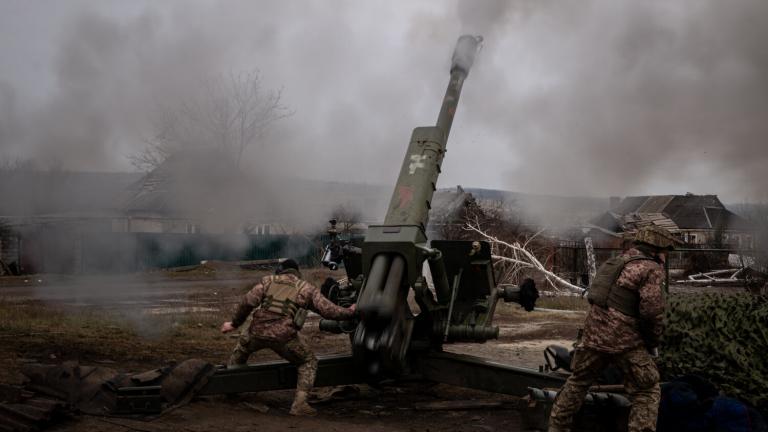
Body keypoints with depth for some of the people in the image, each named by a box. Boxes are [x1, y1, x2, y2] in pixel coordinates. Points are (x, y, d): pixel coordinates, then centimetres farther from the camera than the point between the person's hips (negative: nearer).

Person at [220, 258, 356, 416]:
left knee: (241, 350, 34)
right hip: (284, 337, -2)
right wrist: (350, 312, 24)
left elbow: (248, 302, 7)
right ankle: (299, 404, 1)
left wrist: (235, 323, 16)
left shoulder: (268, 280, 18)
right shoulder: (307, 288, 15)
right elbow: (328, 310, 8)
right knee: (309, 362, 15)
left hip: (258, 332, 3)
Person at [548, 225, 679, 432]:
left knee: (578, 382, 22)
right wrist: (653, 343, -1)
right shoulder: (651, 269, -8)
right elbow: (652, 310, -16)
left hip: (593, 335, 7)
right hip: (625, 342, -7)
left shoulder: (617, 261, 17)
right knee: (647, 392, 6)